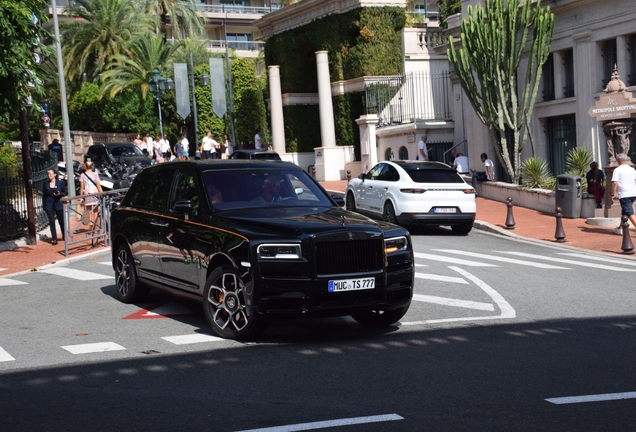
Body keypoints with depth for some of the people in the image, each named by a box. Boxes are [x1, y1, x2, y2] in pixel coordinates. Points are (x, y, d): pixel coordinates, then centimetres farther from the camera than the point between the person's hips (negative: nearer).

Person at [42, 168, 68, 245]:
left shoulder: (60, 183, -1)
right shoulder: (46, 184, 5)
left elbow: (66, 192, 4)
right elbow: (44, 195, 8)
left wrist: (60, 194, -16)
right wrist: (44, 206, 5)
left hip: (59, 204, -1)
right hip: (49, 205, 1)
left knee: (61, 221, 9)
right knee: (52, 222, -4)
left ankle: (64, 236, 31)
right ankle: (54, 239, -1)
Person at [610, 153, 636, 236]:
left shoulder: (617, 170, -6)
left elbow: (614, 183, -14)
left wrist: (613, 194, -7)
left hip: (624, 195, -7)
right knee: (624, 211, 21)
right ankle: (619, 229, 32)